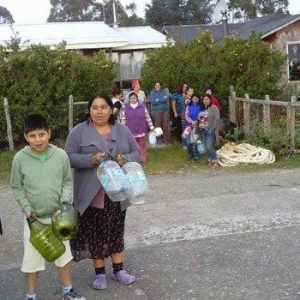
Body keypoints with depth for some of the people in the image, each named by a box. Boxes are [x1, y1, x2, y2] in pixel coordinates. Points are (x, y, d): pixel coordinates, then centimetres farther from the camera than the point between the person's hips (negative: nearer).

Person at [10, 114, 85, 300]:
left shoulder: (61, 155, -10)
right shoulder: (20, 158, -11)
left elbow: (68, 181, 1)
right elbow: (17, 187, -1)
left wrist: (65, 201, -13)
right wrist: (26, 207, -12)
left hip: (58, 215, 1)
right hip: (34, 217, -1)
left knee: (64, 253, 15)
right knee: (32, 258, 8)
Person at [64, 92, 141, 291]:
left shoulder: (122, 130, 5)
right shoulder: (79, 131, -5)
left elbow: (137, 152, 7)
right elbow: (68, 157, -8)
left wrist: (126, 159, -15)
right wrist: (90, 160, -23)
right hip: (92, 193, -2)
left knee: (117, 230, 13)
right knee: (95, 232, 6)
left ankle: (119, 269, 26)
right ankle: (100, 273, 20)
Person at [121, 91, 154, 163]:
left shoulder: (142, 107, 1)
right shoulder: (125, 109, 1)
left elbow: (148, 118, 5)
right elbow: (123, 121, 4)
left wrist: (151, 127, 3)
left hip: (141, 131, 0)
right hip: (131, 132, 0)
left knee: (142, 146, 7)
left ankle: (143, 159, 16)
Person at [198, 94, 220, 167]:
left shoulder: (213, 108, -6)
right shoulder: (202, 109, 14)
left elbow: (217, 119, -13)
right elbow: (199, 119, 17)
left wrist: (211, 129, -17)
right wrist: (200, 129, 6)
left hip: (210, 131, -6)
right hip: (203, 131, 7)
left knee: (209, 147, -13)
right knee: (206, 147, 8)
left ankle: (215, 161, -1)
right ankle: (210, 160, 20)